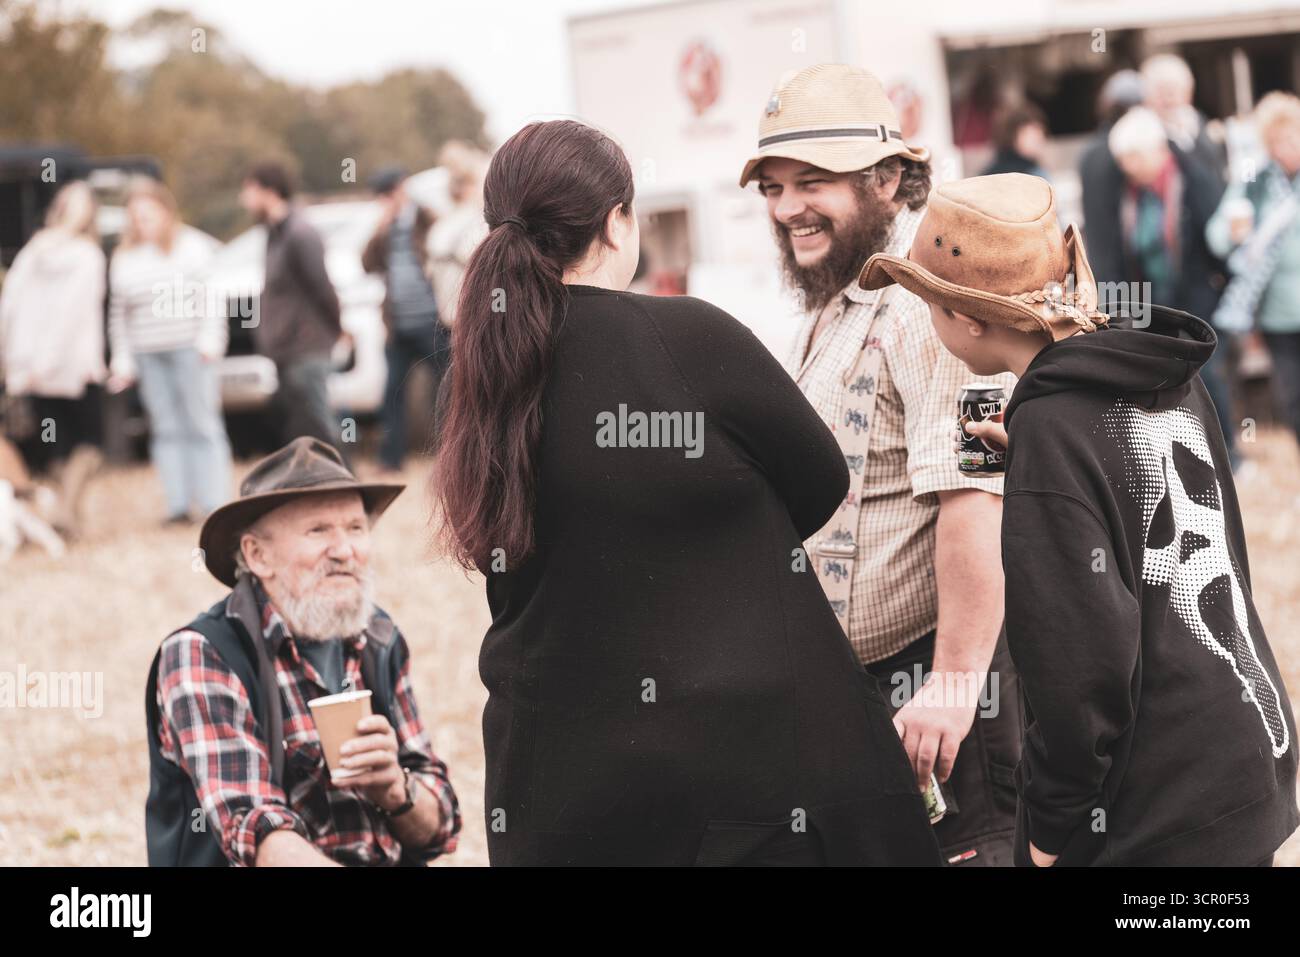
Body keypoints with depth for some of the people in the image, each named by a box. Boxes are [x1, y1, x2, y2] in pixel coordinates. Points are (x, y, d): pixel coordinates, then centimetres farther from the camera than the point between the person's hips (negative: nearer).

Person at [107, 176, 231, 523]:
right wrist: (122, 360, 9)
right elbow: (118, 312, 13)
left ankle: (214, 503, -3)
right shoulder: (124, 257, 13)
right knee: (165, 428, 3)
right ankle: (178, 504, 5)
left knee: (201, 424, -4)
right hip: (148, 353, 4)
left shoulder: (193, 245, 1)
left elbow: (213, 295, -2)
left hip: (189, 348, -4)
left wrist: (210, 338, -11)